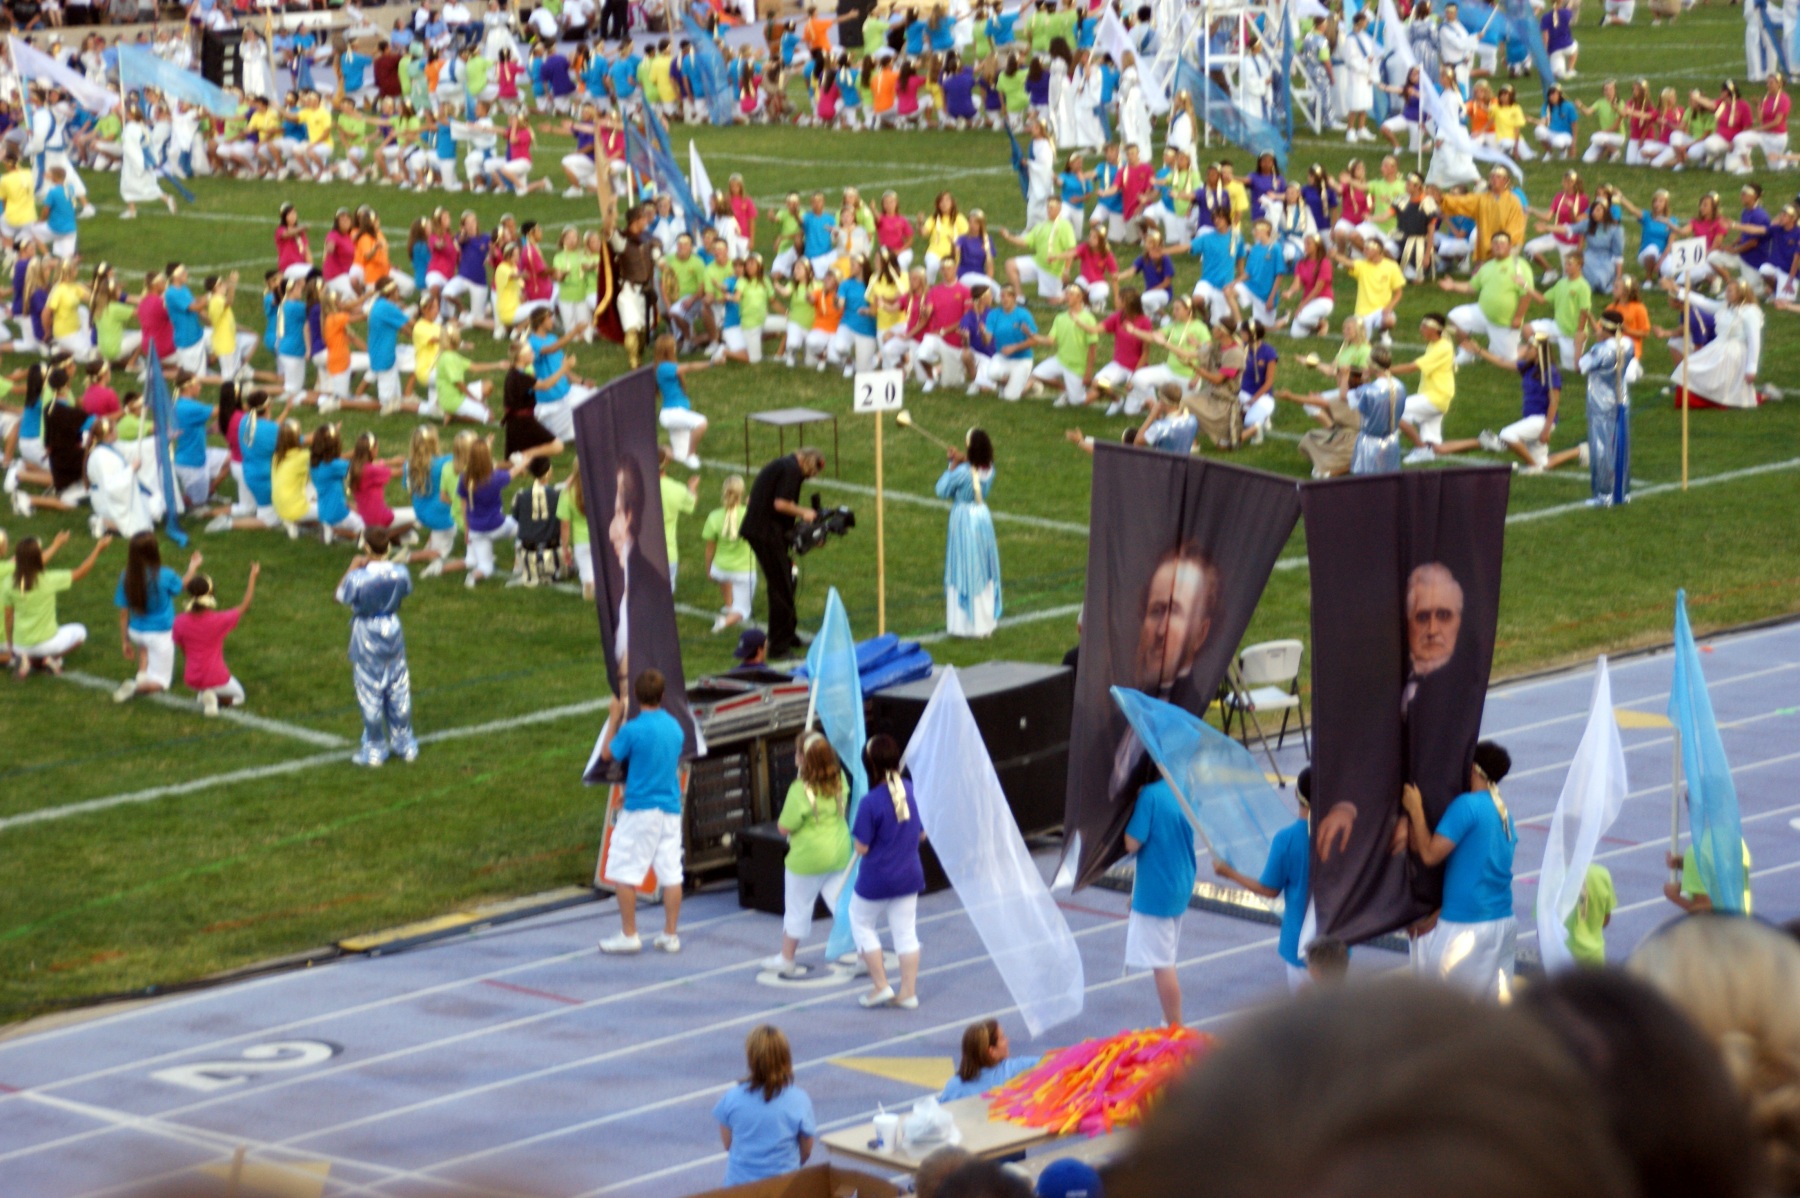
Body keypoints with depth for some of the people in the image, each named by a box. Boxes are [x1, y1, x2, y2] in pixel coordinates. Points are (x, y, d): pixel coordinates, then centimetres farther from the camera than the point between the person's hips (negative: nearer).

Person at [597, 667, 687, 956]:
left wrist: (614, 718, 9)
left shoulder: (633, 729, -14)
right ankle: (670, 935, 10)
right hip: (671, 810, 6)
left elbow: (607, 754, 1)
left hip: (640, 810, -6)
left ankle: (629, 935, 4)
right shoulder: (675, 727, 4)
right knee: (671, 874, 7)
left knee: (624, 873, 4)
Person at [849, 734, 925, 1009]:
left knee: (862, 923, 17)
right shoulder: (914, 791, -7)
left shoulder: (871, 803, -25)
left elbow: (861, 848, -19)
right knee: (906, 931, 16)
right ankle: (908, 992, 20)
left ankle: (881, 986, 15)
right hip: (909, 874, 5)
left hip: (876, 878, -5)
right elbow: (922, 834, 4)